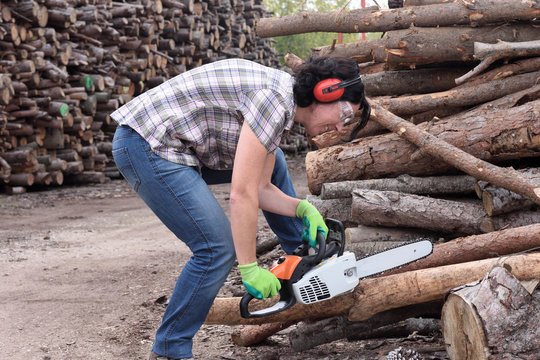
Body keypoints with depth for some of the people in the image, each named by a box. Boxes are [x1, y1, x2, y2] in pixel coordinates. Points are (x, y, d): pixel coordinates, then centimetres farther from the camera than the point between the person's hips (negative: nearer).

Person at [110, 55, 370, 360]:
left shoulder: (282, 105, 9)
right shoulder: (275, 97, -21)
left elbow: (260, 188, 13)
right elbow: (241, 195, -23)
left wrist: (303, 208, -2)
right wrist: (250, 268, -16)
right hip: (146, 145, -10)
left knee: (271, 162, 20)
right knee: (219, 248, -12)